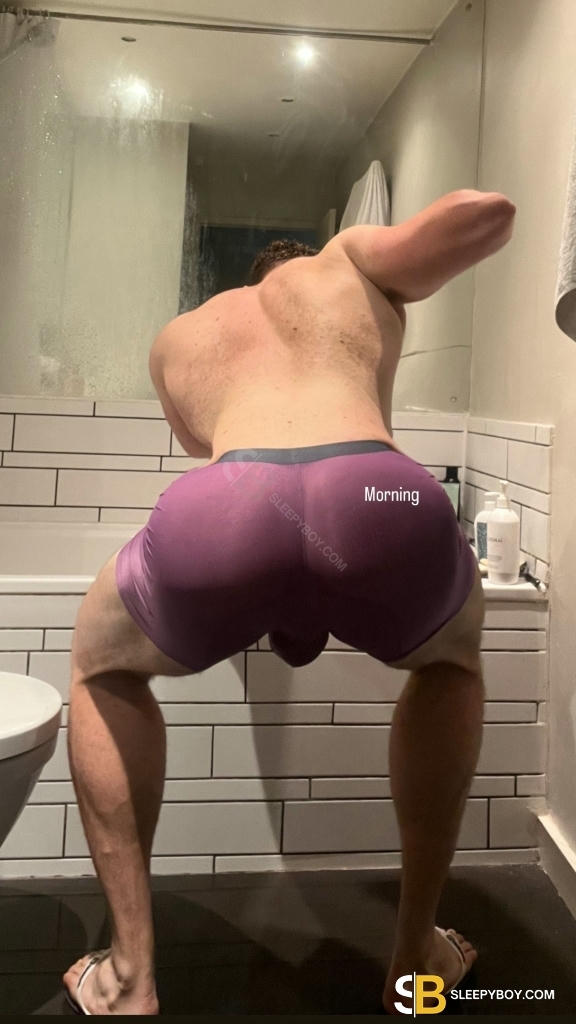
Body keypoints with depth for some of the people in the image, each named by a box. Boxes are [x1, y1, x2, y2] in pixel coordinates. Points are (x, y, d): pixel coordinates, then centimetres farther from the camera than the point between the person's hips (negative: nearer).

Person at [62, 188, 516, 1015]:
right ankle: (417, 952, 36)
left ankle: (129, 977, 26)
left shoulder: (177, 337, 40)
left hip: (219, 516, 1)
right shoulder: (351, 262, 36)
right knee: (452, 655, 36)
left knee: (100, 667, 34)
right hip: (384, 504, 0)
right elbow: (488, 210, 24)